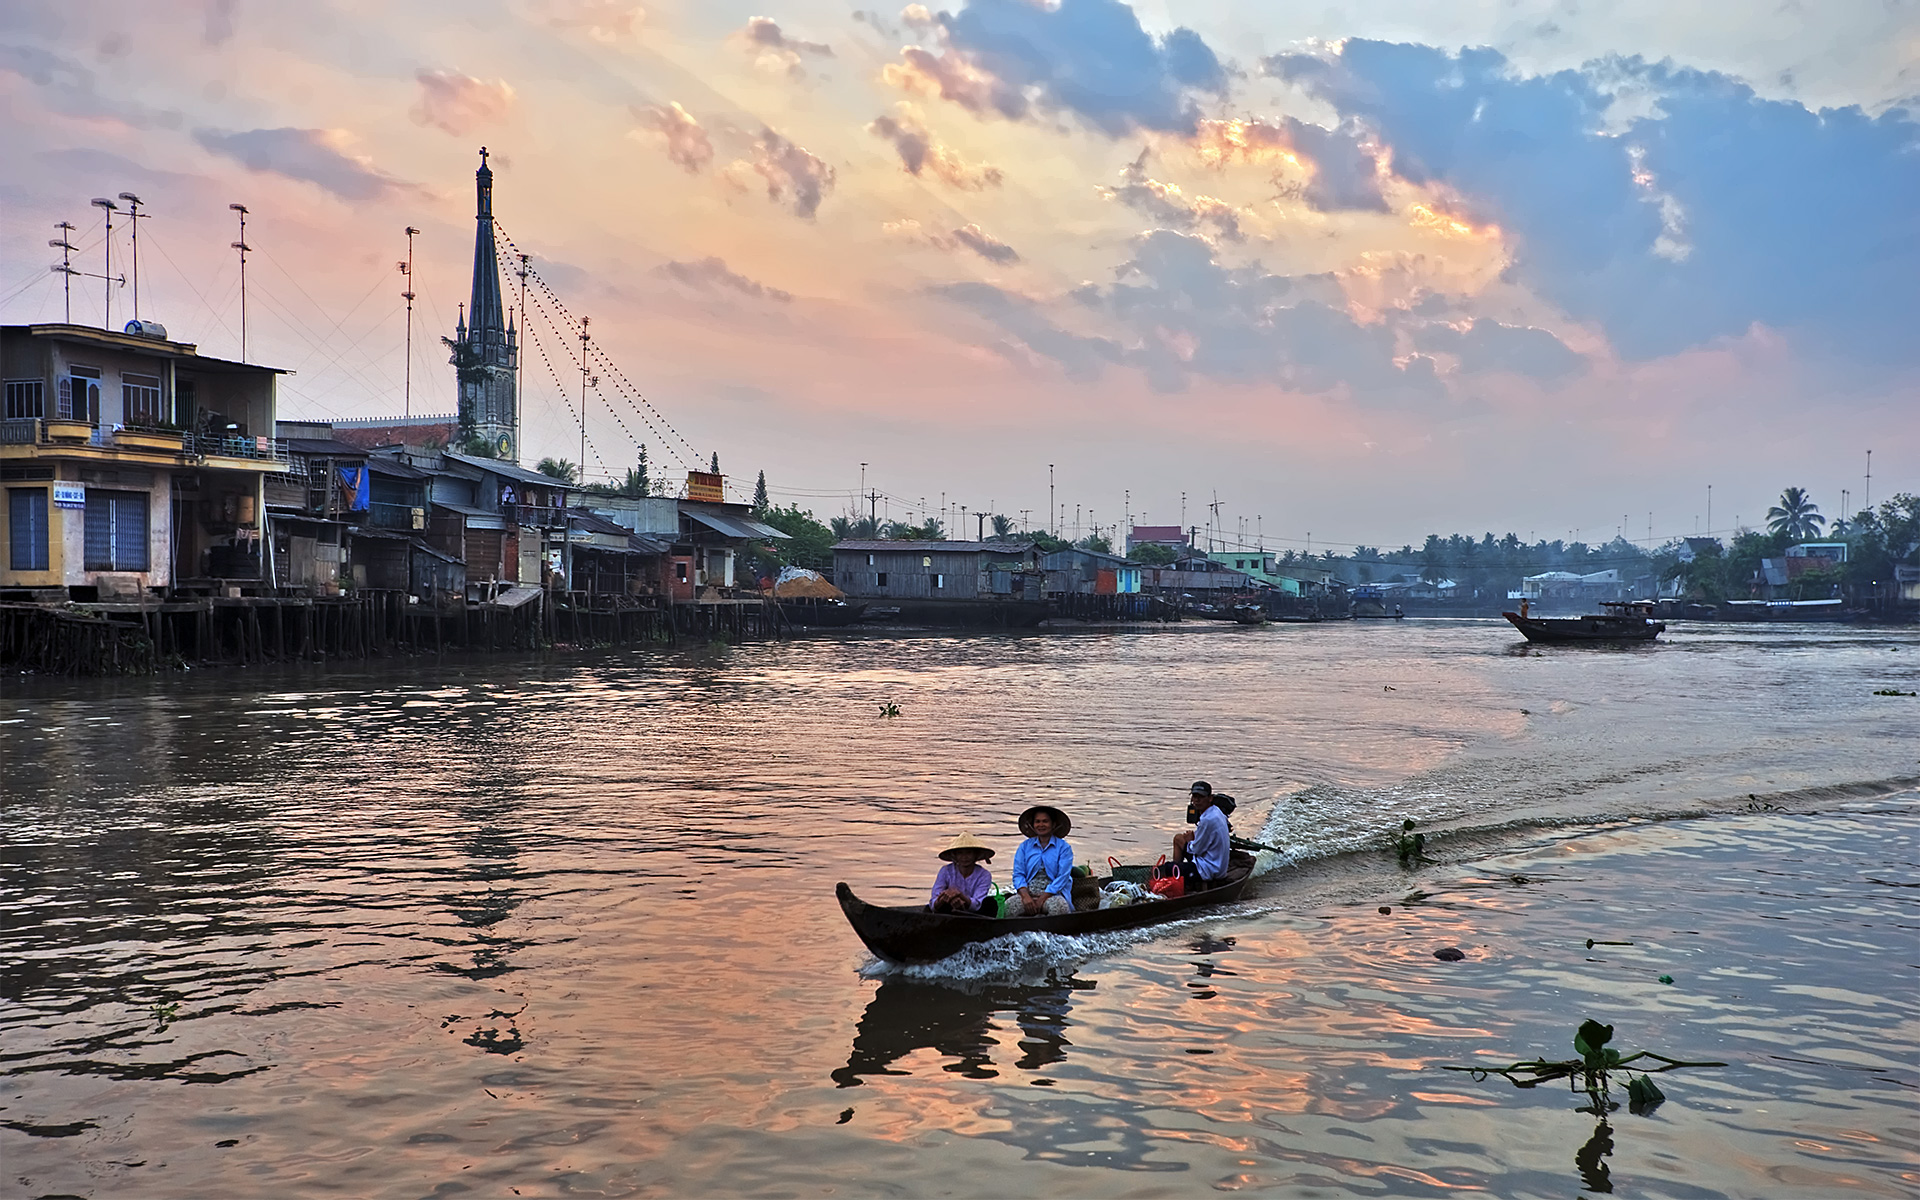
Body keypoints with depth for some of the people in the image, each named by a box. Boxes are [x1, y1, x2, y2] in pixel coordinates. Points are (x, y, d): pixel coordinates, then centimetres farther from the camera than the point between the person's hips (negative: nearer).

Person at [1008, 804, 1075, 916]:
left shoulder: (1064, 847, 6)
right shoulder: (1025, 846, 15)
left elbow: (1062, 878, -4)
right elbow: (1018, 874, 6)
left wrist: (1041, 899, -15)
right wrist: (1025, 896, -15)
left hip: (1053, 893, -1)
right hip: (1028, 892, 2)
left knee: (1060, 907, -38)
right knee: (1008, 906, -32)